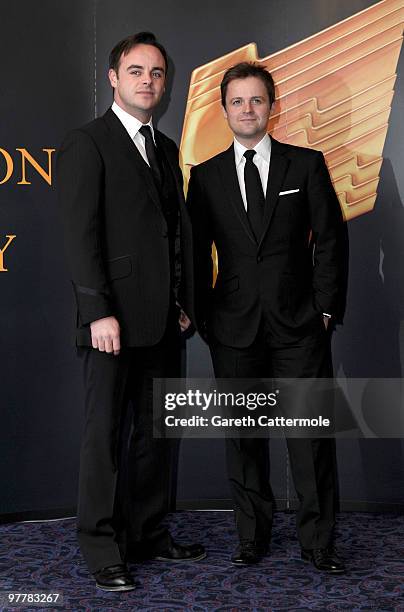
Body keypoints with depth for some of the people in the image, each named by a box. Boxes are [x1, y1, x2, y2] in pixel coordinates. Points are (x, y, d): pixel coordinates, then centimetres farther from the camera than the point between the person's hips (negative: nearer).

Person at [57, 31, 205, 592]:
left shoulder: (166, 148, 17)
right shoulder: (87, 144, -4)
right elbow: (81, 235, -12)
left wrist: (185, 304, 10)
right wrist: (99, 312, -18)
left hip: (163, 321, 7)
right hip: (115, 318, -7)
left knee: (158, 429, 13)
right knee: (105, 431, 2)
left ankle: (148, 533, 26)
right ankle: (102, 548, 15)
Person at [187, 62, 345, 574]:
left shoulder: (306, 164, 5)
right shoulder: (206, 176, 8)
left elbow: (329, 240, 4)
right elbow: (197, 254, 9)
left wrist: (325, 307, -2)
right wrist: (202, 316, 3)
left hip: (298, 323, -1)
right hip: (234, 326, 2)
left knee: (311, 432, 0)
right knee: (243, 436, 8)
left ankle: (317, 542, 13)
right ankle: (252, 536, 22)